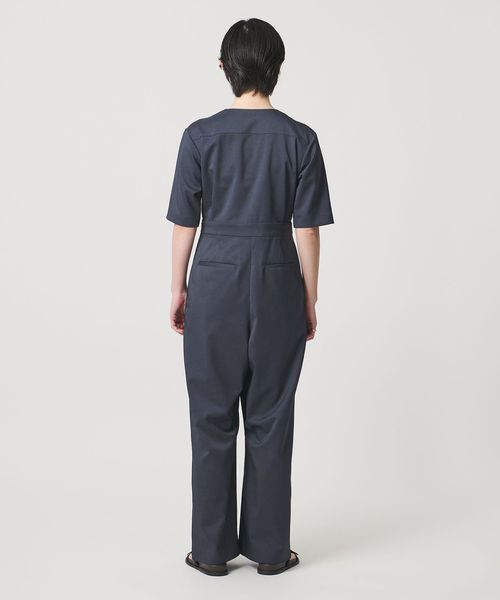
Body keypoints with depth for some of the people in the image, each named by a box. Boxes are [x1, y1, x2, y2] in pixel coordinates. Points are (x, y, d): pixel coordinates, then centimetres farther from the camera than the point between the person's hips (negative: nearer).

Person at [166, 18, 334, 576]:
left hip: (214, 283, 0)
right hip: (277, 285, 0)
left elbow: (184, 222, -2)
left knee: (212, 420, 8)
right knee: (270, 420, 9)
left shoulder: (200, 135, -5)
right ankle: (269, 548, 17)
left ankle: (212, 549, 16)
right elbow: (306, 229, -3)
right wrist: (310, 300, 6)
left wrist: (177, 288, 9)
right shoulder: (299, 138, -4)